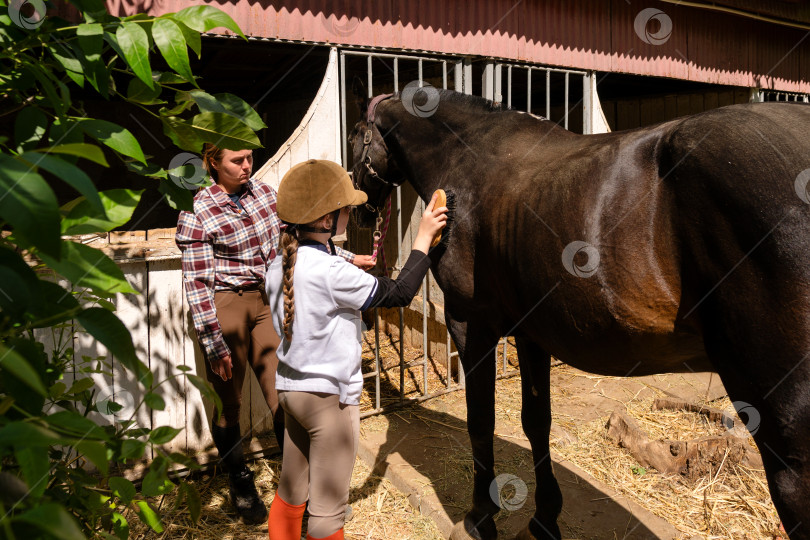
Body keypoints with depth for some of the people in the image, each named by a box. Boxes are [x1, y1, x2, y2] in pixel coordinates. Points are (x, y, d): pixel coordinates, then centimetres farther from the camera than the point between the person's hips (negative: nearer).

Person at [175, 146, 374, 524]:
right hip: (224, 308, -4)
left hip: (264, 302, 4)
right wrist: (213, 344, -15)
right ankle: (240, 485, 32)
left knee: (283, 396, 4)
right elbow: (197, 283, -13)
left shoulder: (265, 193, 4)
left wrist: (348, 259, 8)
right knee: (229, 403, 10)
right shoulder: (197, 213, -12)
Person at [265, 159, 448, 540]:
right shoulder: (331, 271, -23)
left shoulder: (279, 266, 2)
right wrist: (424, 238, -8)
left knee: (291, 492, 22)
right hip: (330, 396, -8)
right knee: (328, 508, 7)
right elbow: (399, 294, -16)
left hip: (290, 389, 8)